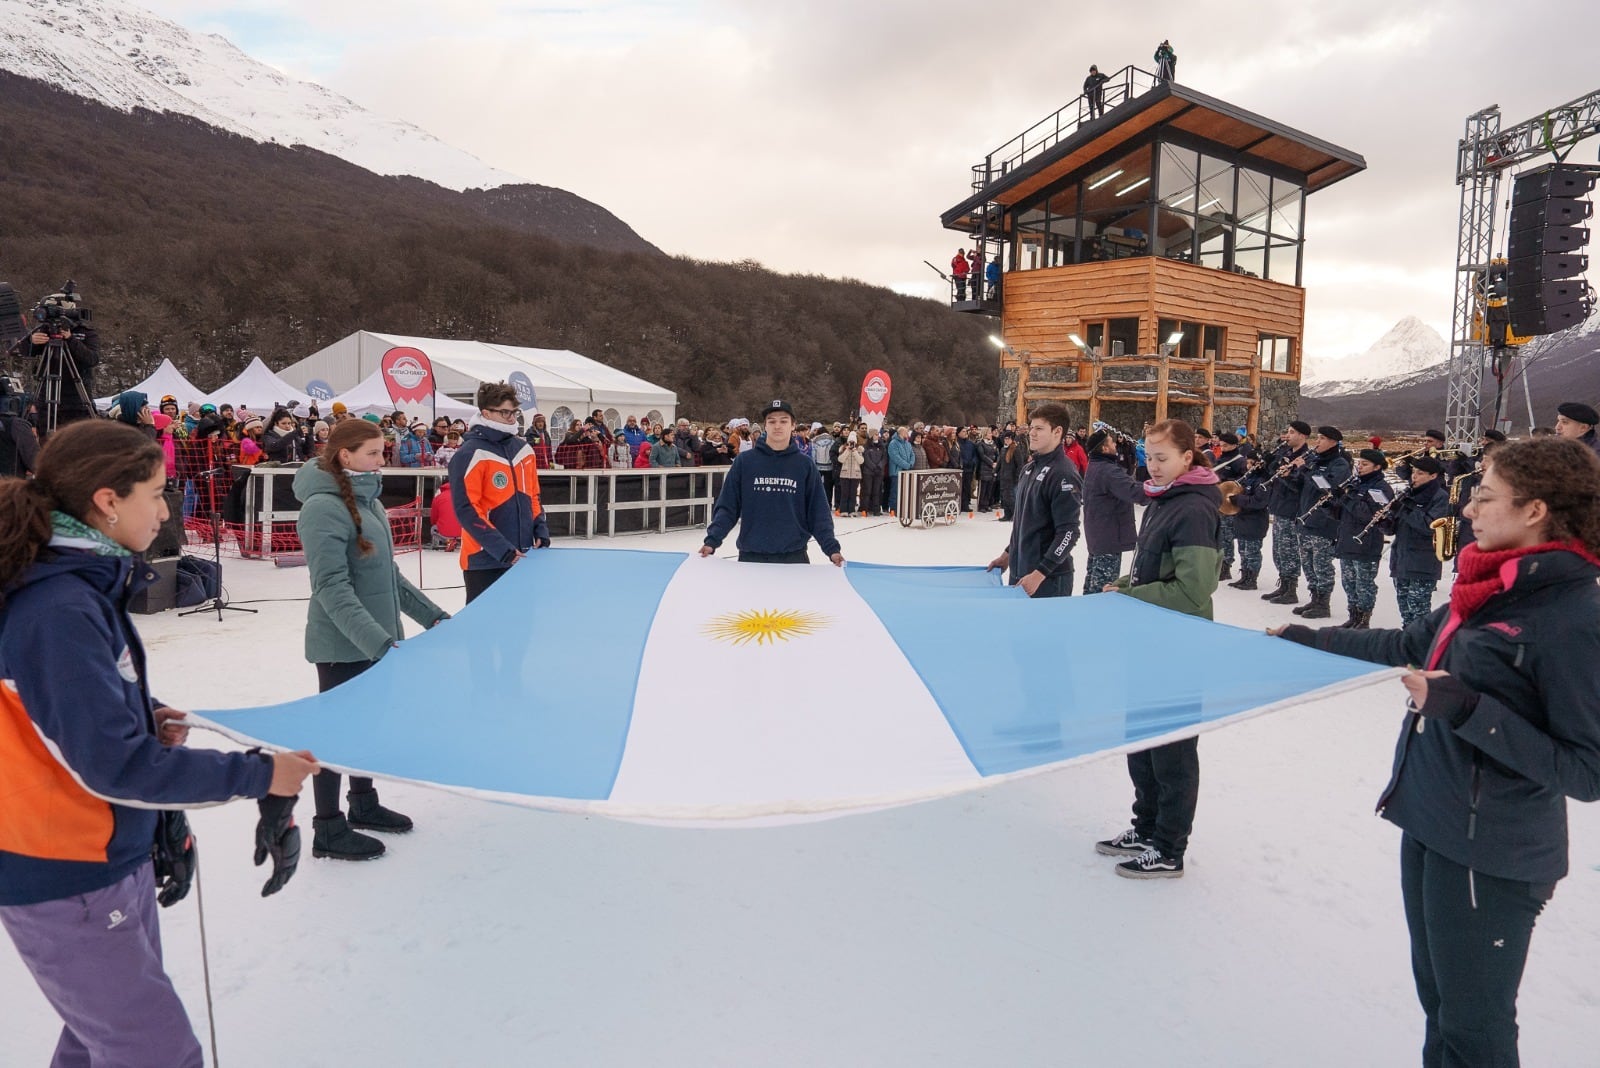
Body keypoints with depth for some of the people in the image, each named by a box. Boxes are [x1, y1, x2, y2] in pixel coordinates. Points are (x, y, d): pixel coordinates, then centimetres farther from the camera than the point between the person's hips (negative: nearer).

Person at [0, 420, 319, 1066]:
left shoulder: (80, 584, 3)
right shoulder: (59, 611, -26)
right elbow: (113, 766, -26)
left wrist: (146, 716, 0)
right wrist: (255, 775, -20)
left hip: (112, 859, 9)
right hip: (67, 888, -9)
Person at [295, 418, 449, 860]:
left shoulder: (368, 500, 8)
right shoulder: (323, 507, -18)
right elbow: (333, 589, -23)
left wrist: (431, 614, 11)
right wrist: (378, 641, -29)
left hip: (377, 638, 8)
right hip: (342, 645, -8)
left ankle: (363, 803, 36)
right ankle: (328, 830, 19)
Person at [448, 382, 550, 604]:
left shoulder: (524, 449, 10)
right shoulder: (470, 454, -12)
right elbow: (466, 509, -17)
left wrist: (541, 530, 4)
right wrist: (502, 549, -21)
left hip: (522, 556, 7)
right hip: (485, 560, -6)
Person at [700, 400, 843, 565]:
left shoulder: (805, 465, 3)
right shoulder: (744, 461, 1)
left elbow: (818, 512, 2)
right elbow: (727, 507, 1)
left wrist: (832, 548, -9)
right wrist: (712, 540, -12)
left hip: (794, 556, 0)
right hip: (751, 556, 0)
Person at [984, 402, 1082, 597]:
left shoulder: (1063, 475, -15)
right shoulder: (1030, 468, 10)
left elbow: (1068, 533, -20)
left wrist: (1040, 573, -23)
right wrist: (1008, 553, 20)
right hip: (1019, 572, 8)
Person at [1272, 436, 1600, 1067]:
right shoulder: (1494, 589, 4)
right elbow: (1409, 646, 19)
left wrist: (1466, 709, -27)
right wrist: (1304, 640, 18)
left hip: (1489, 860, -7)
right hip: (1428, 826, 8)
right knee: (1438, 1002, 23)